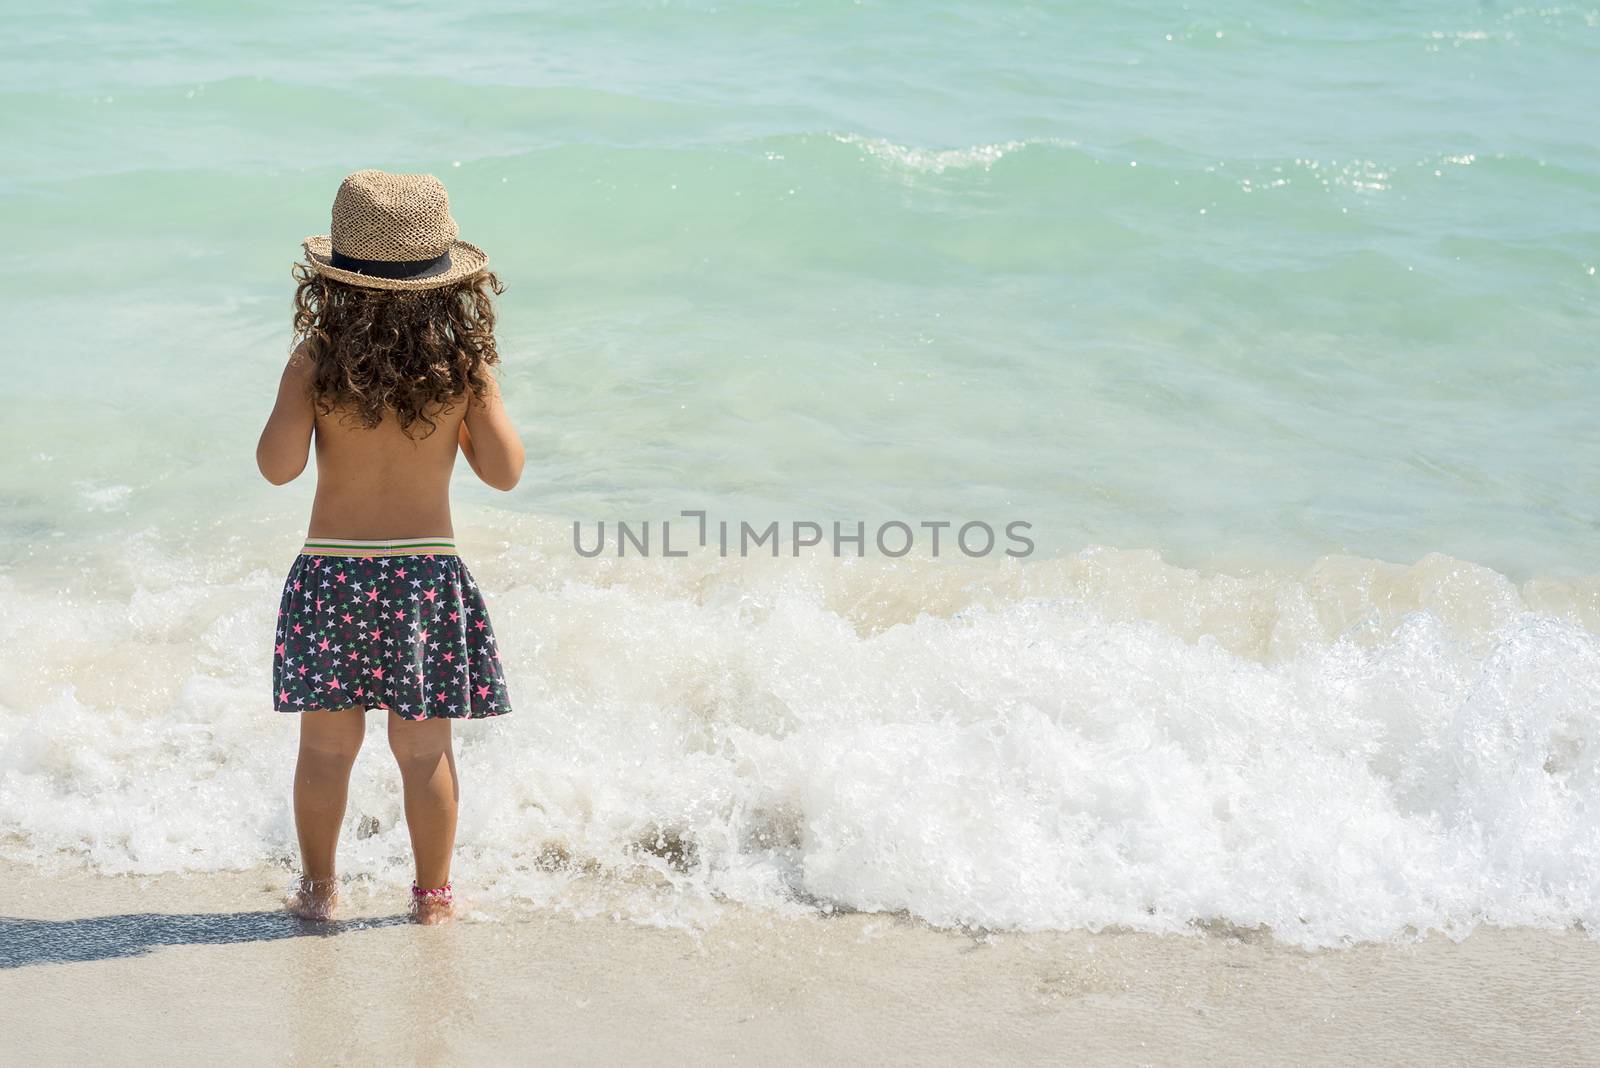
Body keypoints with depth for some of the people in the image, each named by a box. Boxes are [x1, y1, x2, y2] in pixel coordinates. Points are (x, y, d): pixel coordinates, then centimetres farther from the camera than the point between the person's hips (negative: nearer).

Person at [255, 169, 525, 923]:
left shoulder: (315, 362, -8)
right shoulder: (464, 365, -6)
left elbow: (278, 465, -12)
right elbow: (503, 471, -3)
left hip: (332, 573, 0)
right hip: (428, 571, 0)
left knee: (326, 745, 12)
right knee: (424, 749, 10)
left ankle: (317, 888, 21)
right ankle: (432, 894, 20)